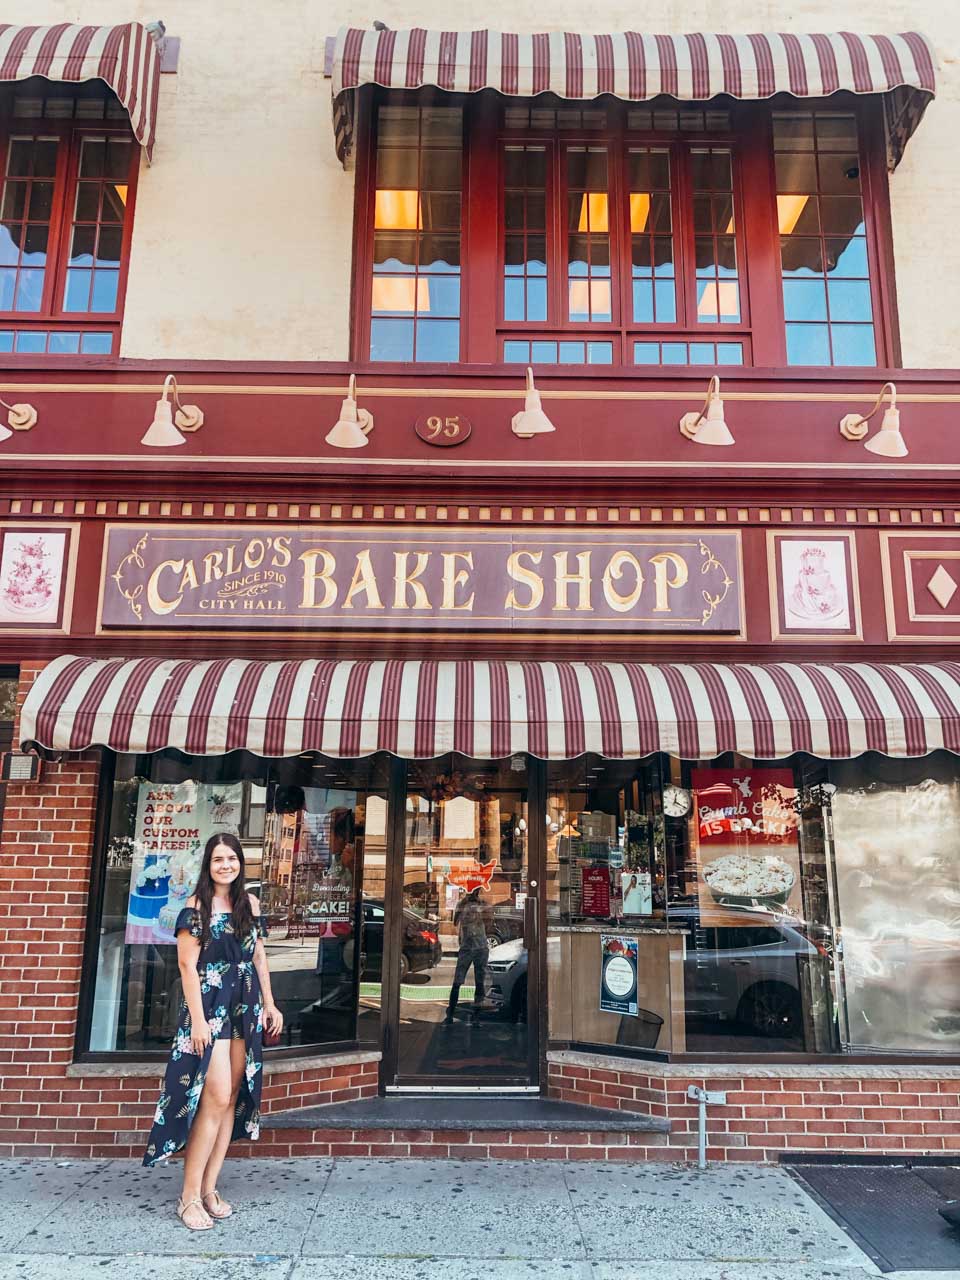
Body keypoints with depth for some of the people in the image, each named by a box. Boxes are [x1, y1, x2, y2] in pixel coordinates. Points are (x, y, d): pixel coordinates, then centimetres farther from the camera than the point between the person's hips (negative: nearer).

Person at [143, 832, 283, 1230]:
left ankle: (209, 1187, 15)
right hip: (210, 1005, -6)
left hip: (245, 1007, 6)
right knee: (217, 1097, -11)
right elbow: (187, 964, -10)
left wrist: (269, 1004, 11)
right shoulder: (196, 906, -7)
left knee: (232, 1097, 6)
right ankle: (189, 1196, 0)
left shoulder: (249, 903, 9)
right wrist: (197, 1019, -16)